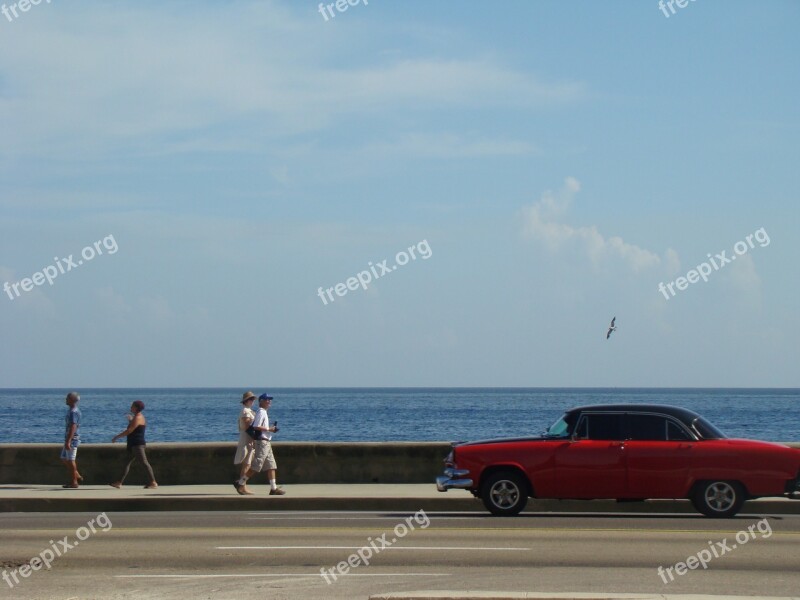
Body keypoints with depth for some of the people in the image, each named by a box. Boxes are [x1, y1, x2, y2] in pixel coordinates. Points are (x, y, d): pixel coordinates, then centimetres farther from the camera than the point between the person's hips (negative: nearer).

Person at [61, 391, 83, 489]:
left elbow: (73, 427, -25)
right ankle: (77, 477, 18)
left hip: (72, 440, -10)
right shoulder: (72, 411, 15)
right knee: (64, 459, 15)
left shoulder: (73, 412, -17)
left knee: (70, 460, -4)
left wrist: (68, 441, -29)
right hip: (69, 439, 10)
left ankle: (73, 482, 2)